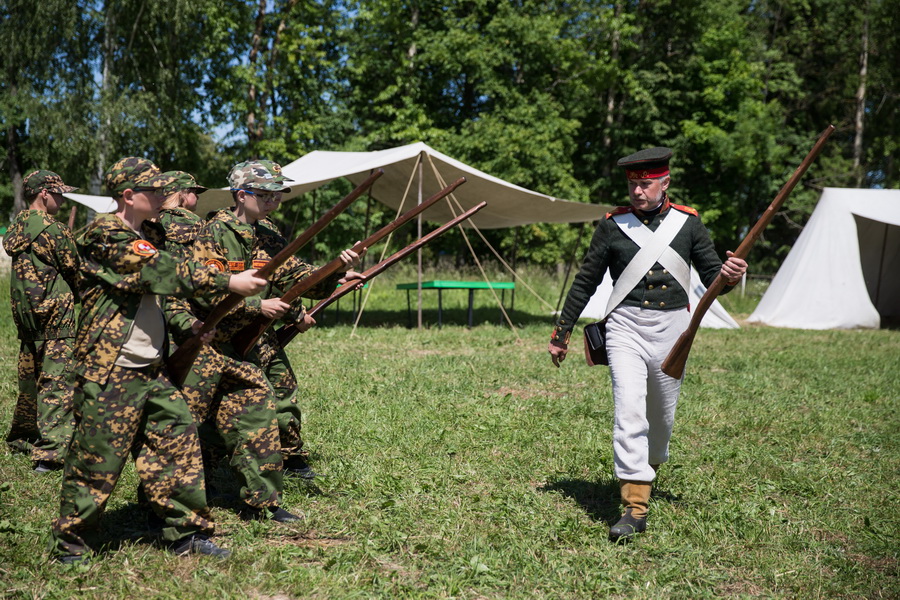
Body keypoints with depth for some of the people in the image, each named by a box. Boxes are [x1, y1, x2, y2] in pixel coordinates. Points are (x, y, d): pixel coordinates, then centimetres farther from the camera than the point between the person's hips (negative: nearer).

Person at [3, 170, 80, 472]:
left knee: (30, 376, 20)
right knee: (58, 381, -8)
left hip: (25, 312, 8)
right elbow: (76, 272, -7)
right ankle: (51, 452, -11)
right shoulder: (51, 229, -14)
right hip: (54, 314, -8)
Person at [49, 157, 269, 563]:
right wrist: (229, 283, -25)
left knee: (178, 441, 6)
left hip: (152, 369, 8)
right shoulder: (105, 237, -15)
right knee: (97, 461, 0)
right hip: (110, 372, -8)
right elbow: (164, 272, -24)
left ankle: (187, 530, 16)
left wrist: (188, 326, 10)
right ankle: (68, 543, 17)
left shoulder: (150, 234, 14)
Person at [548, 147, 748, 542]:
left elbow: (710, 276, 7)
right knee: (629, 410, -17)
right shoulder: (613, 224, 2)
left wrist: (729, 276, -18)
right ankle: (635, 506, -15)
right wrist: (560, 333, 10)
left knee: (661, 416, 14)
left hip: (671, 328, 2)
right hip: (626, 326, -2)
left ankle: (649, 470, 44)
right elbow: (585, 283, 8)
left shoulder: (688, 222, 4)